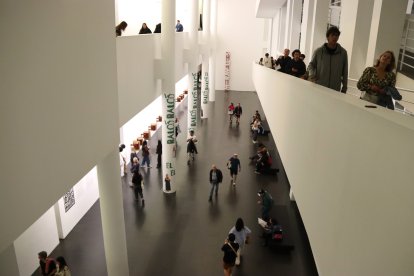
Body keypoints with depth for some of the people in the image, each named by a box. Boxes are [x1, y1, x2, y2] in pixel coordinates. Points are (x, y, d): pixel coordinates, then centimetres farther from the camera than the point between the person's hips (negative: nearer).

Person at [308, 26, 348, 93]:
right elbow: (311, 65, 12)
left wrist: (344, 88, 7)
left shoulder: (343, 53, 2)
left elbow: (345, 72, 7)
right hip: (319, 88, 0)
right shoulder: (318, 51, 0)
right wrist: (311, 74, -8)